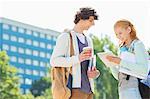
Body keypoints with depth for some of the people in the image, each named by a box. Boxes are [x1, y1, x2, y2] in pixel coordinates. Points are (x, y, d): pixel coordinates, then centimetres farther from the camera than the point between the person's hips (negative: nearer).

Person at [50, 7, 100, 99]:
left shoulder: (88, 40, 22)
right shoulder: (65, 37, 0)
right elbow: (54, 61, -10)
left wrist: (95, 73, -2)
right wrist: (78, 58, -23)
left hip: (88, 89, 7)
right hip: (74, 89, -7)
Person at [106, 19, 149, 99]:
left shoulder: (138, 45, -2)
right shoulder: (123, 49, 18)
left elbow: (143, 70, -15)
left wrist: (121, 62, -17)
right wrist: (111, 63, 0)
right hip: (123, 91, 7)